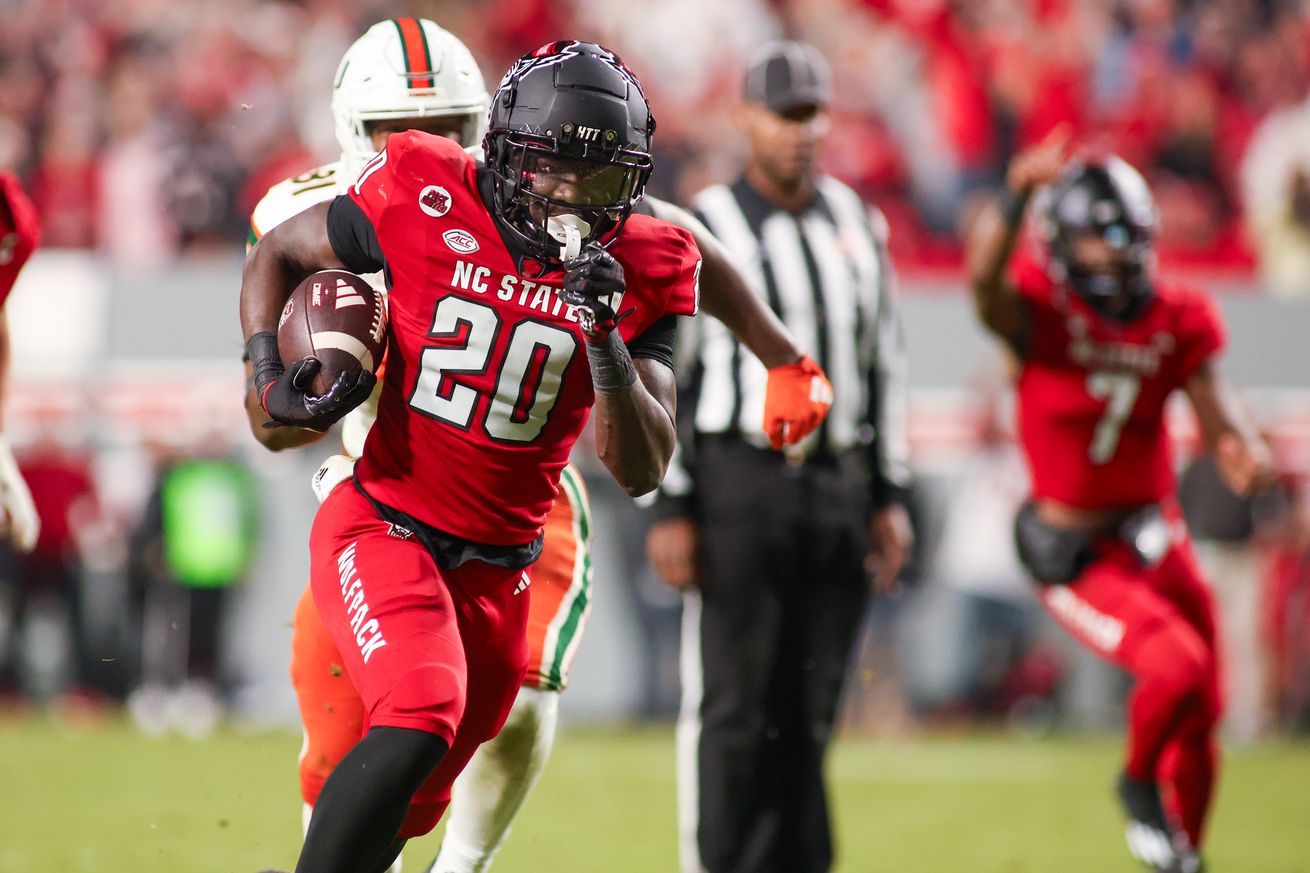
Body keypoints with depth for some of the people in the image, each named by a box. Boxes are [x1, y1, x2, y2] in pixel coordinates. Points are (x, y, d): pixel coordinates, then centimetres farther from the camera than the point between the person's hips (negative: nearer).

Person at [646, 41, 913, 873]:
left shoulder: (859, 226, 12)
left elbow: (885, 363, 17)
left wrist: (888, 494, 13)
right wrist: (669, 508, -9)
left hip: (838, 486, 5)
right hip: (740, 482, -5)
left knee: (811, 705, 7)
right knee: (733, 702, -5)